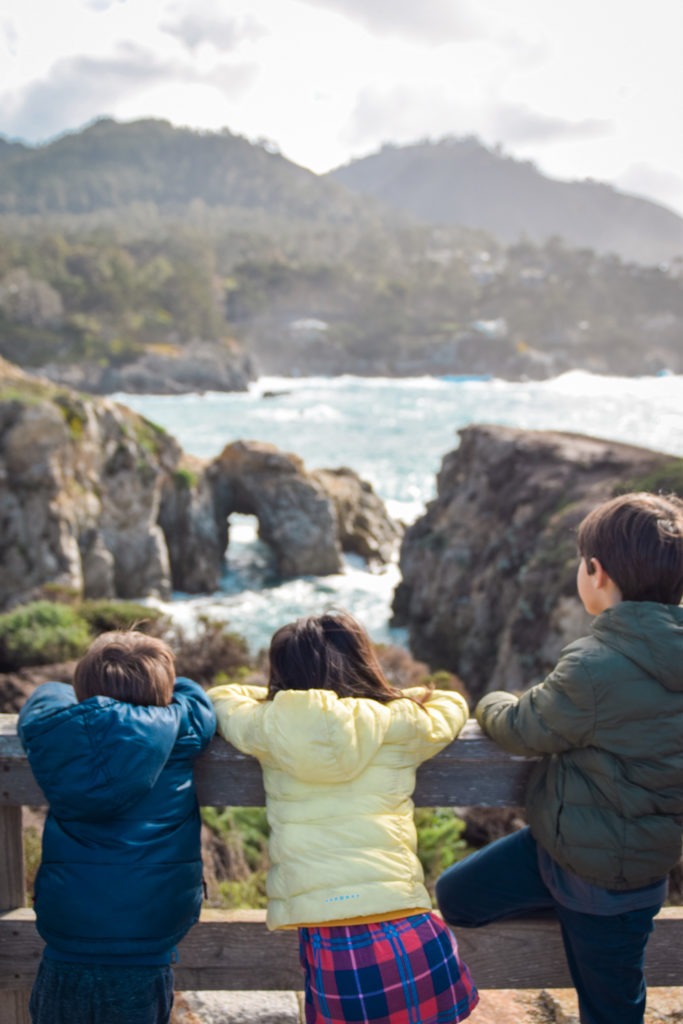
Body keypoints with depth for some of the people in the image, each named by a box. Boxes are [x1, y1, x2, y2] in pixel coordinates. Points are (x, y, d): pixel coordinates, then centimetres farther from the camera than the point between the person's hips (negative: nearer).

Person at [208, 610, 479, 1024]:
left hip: (329, 947, 0)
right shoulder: (399, 724, 3)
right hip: (408, 936, 0)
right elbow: (452, 704, 24)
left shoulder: (270, 726, 3)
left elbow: (219, 698, 24)